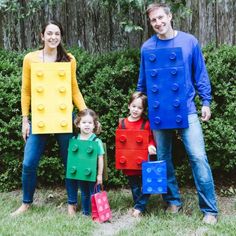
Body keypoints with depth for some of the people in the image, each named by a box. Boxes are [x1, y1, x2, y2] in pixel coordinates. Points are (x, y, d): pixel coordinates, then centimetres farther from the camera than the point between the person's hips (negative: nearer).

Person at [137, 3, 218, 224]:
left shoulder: (189, 41, -2)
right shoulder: (147, 48, 4)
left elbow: (200, 74, 3)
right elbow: (142, 82, 14)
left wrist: (206, 101, -1)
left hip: (185, 110, -3)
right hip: (158, 113, 3)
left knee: (198, 157, -7)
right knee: (163, 158, 10)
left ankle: (209, 210, 1)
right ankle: (173, 201, 27)